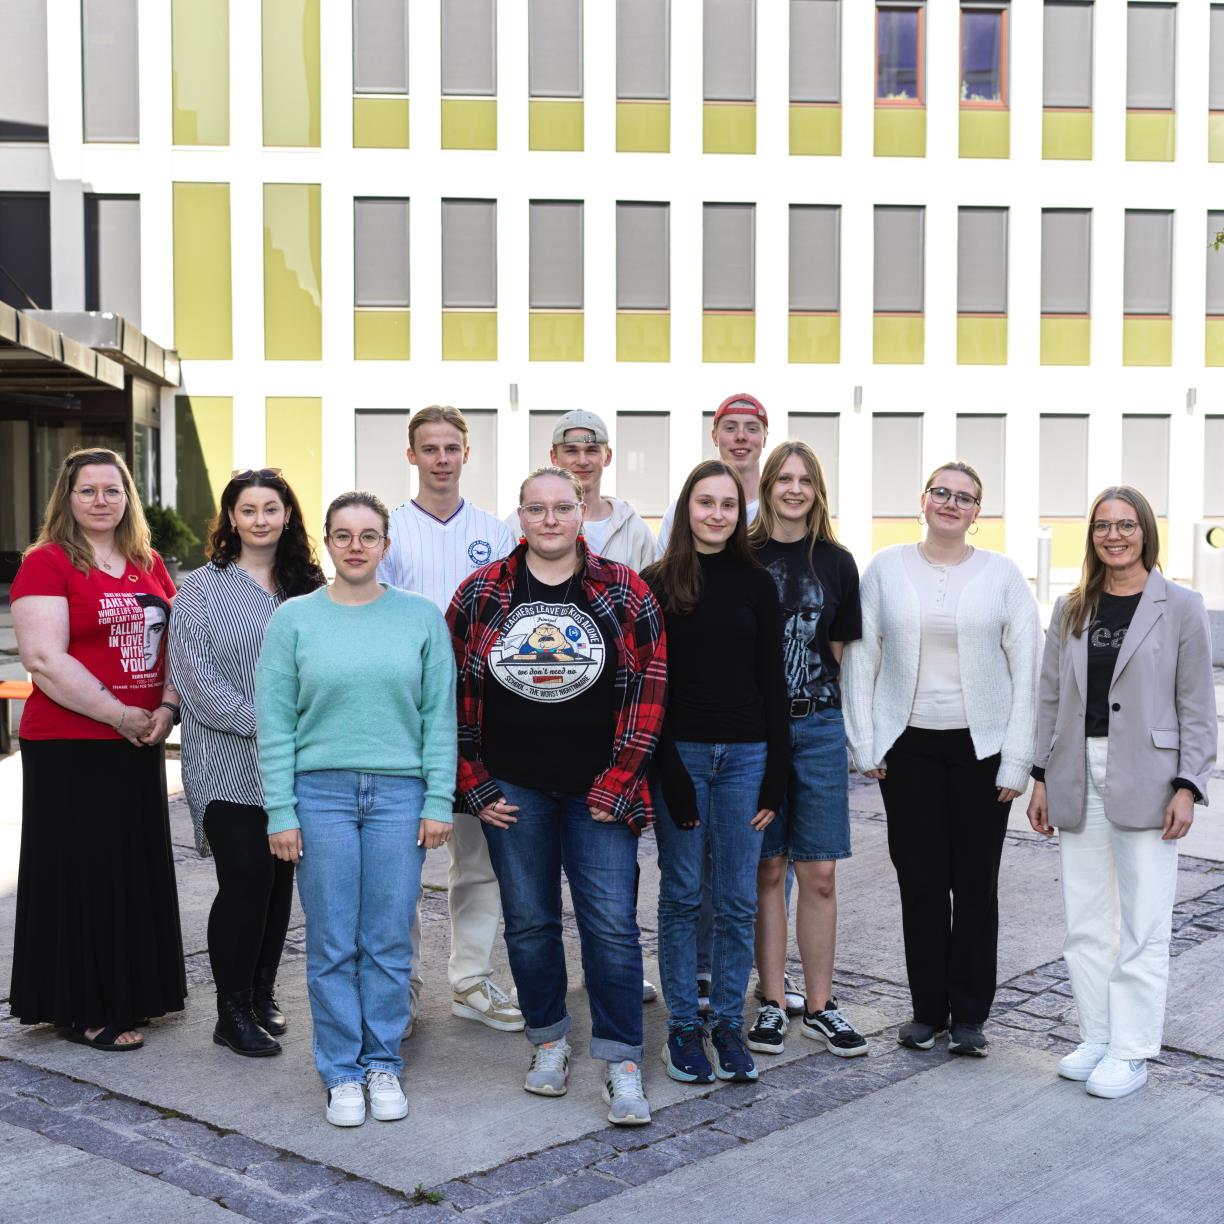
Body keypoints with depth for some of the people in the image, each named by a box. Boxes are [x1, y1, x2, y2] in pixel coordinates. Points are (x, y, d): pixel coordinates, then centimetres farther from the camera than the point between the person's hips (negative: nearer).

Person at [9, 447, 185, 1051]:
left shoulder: (148, 564, 11)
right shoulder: (46, 563, -9)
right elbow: (44, 659, -17)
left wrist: (167, 706, -3)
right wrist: (118, 714, -17)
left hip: (140, 745, 7)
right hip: (70, 747, -7)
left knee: (137, 869, 13)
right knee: (81, 876, 2)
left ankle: (129, 995, 28)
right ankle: (82, 1011, 14)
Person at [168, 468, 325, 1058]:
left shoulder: (306, 587, 11)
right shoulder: (203, 587, -1)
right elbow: (193, 673, -9)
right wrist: (259, 721, -16)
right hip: (227, 764, -4)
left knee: (280, 875, 9)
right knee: (245, 876, -9)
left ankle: (263, 993, 25)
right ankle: (232, 1013, 5)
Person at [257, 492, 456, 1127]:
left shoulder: (421, 617, 5)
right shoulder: (294, 618, 3)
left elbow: (439, 716, 4)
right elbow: (275, 722, 1)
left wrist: (438, 801, -2)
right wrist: (281, 811, -4)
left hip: (400, 794, 1)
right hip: (320, 792, 0)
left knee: (389, 942, 6)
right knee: (332, 944, 4)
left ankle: (384, 1063, 20)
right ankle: (341, 1072, 16)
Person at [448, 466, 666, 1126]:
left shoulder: (624, 593, -1)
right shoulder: (481, 593, 2)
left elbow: (647, 690, -2)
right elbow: (454, 692, 4)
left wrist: (617, 783, -7)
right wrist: (474, 786, -1)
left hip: (598, 792, -1)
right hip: (512, 791, 2)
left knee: (611, 922, -4)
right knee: (529, 921, 11)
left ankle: (622, 1066, 5)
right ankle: (548, 1043, 28)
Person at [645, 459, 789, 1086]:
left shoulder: (756, 584, 7)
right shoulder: (657, 583, 1)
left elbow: (771, 681, 7)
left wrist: (776, 774, 1)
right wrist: (663, 770, -10)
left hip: (744, 754, 2)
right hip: (679, 752, -2)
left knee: (738, 900, 5)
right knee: (682, 895, 5)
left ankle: (728, 1025, 17)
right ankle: (683, 1028, 15)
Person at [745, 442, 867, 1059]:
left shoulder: (836, 563, 8)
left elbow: (841, 651, 12)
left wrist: (852, 728, 6)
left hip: (819, 726, 2)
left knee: (819, 873, 5)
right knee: (766, 869, 5)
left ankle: (820, 1005, 17)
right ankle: (771, 1003, 16)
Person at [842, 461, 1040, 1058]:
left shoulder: (1002, 574, 1)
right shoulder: (886, 568, 3)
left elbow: (1026, 671, 0)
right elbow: (860, 657, 5)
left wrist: (1017, 760, -4)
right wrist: (865, 744, -1)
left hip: (982, 745, 0)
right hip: (908, 745, 1)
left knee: (975, 883, 5)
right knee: (921, 881, 4)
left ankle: (970, 1014, 17)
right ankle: (927, 1009, 18)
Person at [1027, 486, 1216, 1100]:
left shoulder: (1180, 607, -2)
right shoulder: (1071, 610, 10)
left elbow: (1197, 706, -3)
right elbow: (1051, 697, 12)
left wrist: (1187, 786, -10)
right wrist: (1042, 778, 8)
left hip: (1145, 780, -4)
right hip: (1079, 776, 4)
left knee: (1142, 924, 1)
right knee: (1084, 921, 10)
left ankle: (1131, 1052, 10)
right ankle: (1096, 1038, 22)